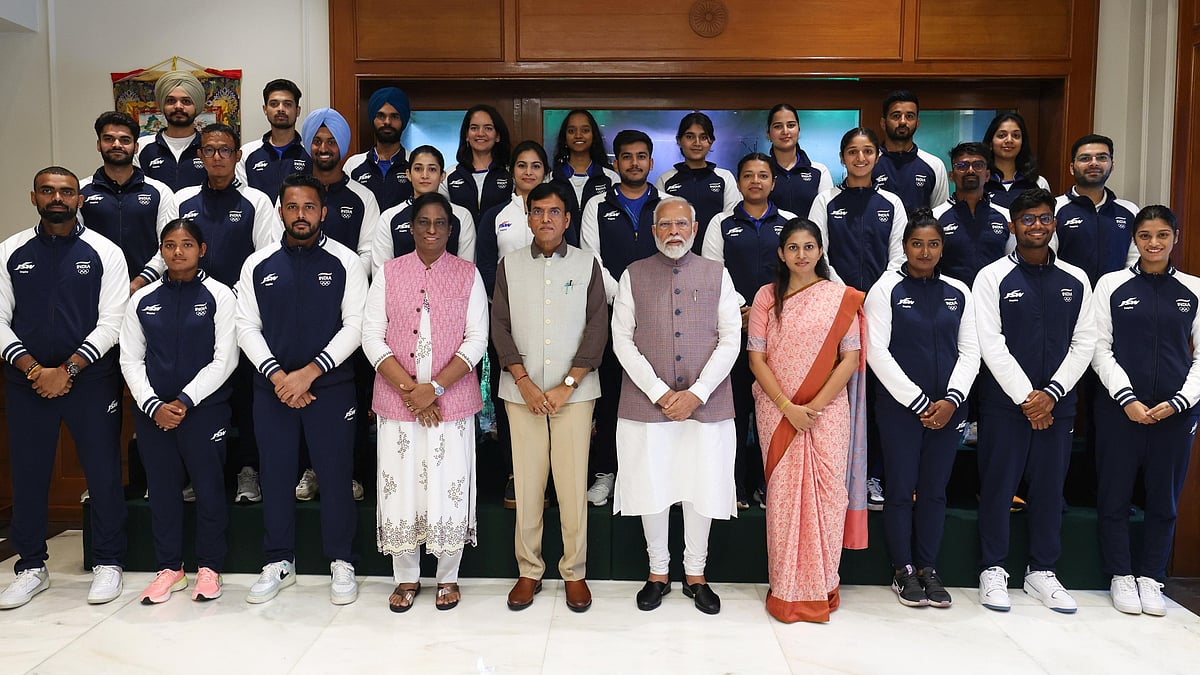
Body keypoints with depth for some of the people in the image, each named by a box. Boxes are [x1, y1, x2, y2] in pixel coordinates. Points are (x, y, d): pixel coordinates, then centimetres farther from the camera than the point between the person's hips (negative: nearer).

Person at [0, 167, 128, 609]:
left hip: (91, 379, -2)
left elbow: (111, 323, -6)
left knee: (103, 473, 1)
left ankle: (107, 564, 16)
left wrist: (67, 370, -13)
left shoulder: (104, 253, 0)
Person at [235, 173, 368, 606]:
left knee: (336, 473, 2)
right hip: (272, 387, 3)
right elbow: (247, 326, 4)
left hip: (330, 385, -2)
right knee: (275, 474, 10)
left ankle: (341, 563, 17)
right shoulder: (258, 265, 6)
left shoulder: (345, 262, -1)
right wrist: (277, 376, -10)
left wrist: (308, 373, -13)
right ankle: (279, 563, 25)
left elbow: (355, 326, -7)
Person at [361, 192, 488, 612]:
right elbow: (372, 337, 0)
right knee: (400, 486, 5)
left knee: (450, 487, 2)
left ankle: (447, 578, 21)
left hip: (451, 401, -1)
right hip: (396, 400, 1)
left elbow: (477, 339, -3)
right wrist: (409, 388, -11)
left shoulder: (467, 274, 3)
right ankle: (406, 579, 23)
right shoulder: (388, 273, 6)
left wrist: (435, 388, -13)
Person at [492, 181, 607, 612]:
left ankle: (575, 572, 13)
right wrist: (525, 383, -7)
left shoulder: (587, 264, 6)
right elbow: (500, 325, 4)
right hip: (522, 391, 1)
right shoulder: (510, 265, 9)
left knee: (574, 484, 0)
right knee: (526, 484, 3)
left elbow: (598, 326, 0)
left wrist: (567, 385, -8)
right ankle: (529, 571, 16)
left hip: (574, 391, -1)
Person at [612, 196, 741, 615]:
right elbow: (622, 340, -1)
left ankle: (695, 575, 24)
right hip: (647, 403, 0)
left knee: (702, 488, 6)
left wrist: (696, 393, -10)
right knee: (652, 487, 6)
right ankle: (658, 574, 24)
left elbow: (730, 339, 1)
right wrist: (659, 392, -10)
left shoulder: (717, 274, 7)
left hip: (705, 403, 1)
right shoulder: (634, 275, 6)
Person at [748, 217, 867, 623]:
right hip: (778, 411, 0)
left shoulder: (842, 297, 4)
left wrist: (815, 406, -10)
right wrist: (788, 407, -9)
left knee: (827, 493, 0)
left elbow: (850, 358, -1)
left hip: (828, 410, 0)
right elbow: (757, 358, 1)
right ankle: (787, 590, 12)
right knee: (783, 494, 0)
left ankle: (822, 588, 16)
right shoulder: (766, 297, 5)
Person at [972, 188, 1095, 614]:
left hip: (1056, 403, 3)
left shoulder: (1076, 280, 9)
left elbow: (1084, 343, 5)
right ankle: (993, 570, 15)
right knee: (998, 485, 2)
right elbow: (991, 344, -8)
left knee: (1050, 486, 9)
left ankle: (1042, 571, 23)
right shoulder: (992, 277, -1)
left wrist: (1051, 393, -7)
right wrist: (1026, 397, -12)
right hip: (1004, 402, -3)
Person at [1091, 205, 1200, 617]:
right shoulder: (1112, 285, 1)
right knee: (1115, 496, 4)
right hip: (1119, 409, -1)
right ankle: (1121, 577, 19)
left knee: (1164, 500, 9)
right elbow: (1100, 349, -2)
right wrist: (1127, 399, -11)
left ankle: (1151, 578, 23)